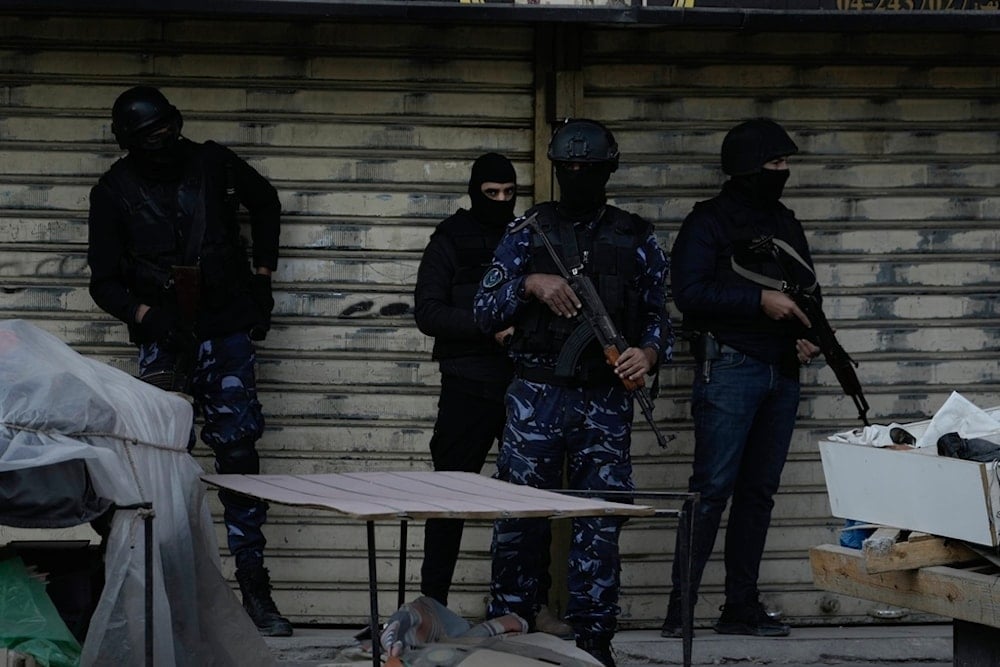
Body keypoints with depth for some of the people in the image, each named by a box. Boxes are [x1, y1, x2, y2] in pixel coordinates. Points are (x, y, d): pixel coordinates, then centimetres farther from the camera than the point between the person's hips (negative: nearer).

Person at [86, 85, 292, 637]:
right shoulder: (114, 191, -1)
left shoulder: (211, 163, 1)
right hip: (163, 337, 0)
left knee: (238, 448, -4)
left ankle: (254, 587, -2)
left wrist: (262, 275, 14)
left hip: (225, 329, 1)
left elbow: (265, 203, 20)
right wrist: (144, 314, -19)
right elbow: (104, 281, 0)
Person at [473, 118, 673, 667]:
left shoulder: (636, 239, 8)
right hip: (536, 395, 0)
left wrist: (649, 352, -10)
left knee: (600, 521, 1)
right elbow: (486, 312, 4)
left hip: (606, 399, 1)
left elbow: (658, 314, 11)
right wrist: (529, 284, -13)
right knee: (519, 514, 1)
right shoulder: (528, 231, 6)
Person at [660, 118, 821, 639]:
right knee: (712, 488, -10)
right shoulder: (709, 222, -3)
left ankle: (741, 606, 13)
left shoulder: (786, 225, 18)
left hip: (782, 373, 7)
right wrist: (760, 301, -18)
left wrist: (810, 336, 5)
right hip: (730, 368, -7)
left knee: (759, 491, 8)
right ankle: (680, 606, -7)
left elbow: (807, 289, 25)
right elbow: (689, 293, -14)